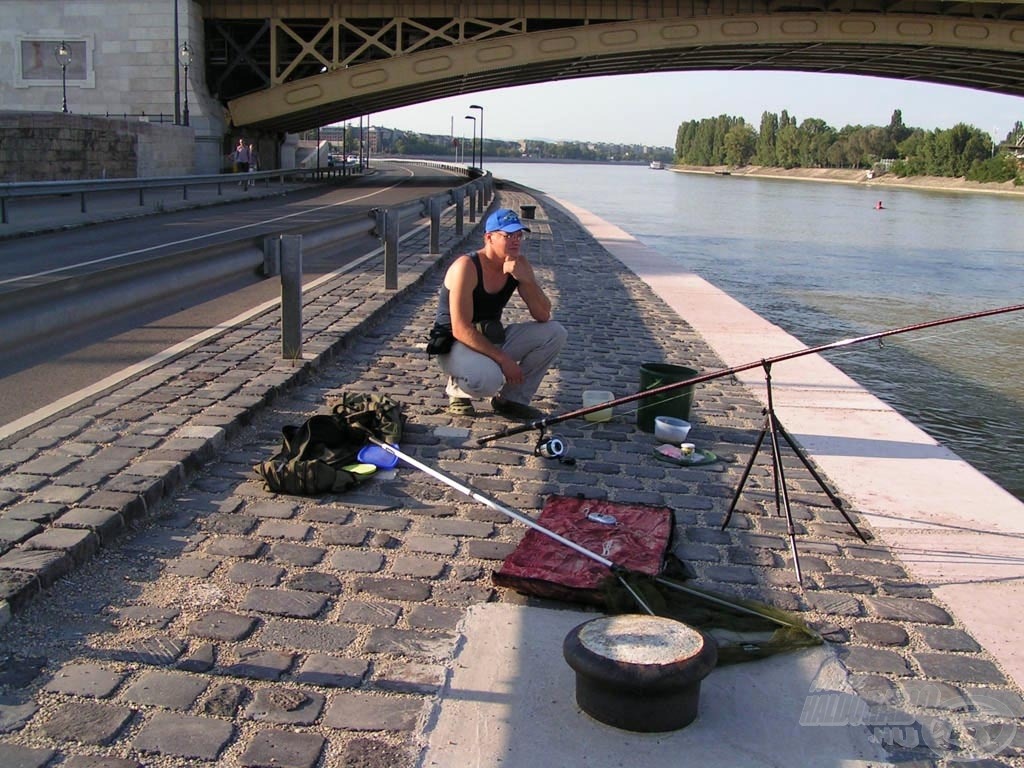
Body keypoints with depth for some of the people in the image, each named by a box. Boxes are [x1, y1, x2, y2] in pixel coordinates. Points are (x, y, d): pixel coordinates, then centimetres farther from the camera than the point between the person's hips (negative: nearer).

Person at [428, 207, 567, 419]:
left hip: (492, 341, 7)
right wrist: (503, 359, -29)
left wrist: (526, 279, -22)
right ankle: (458, 389, 0)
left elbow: (543, 316, -7)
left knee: (554, 333, -8)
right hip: (455, 345, -7)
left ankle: (511, 398, 2)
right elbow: (460, 330, -27)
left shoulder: (519, 264, -2)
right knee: (489, 378, -38)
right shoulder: (466, 267, -22)